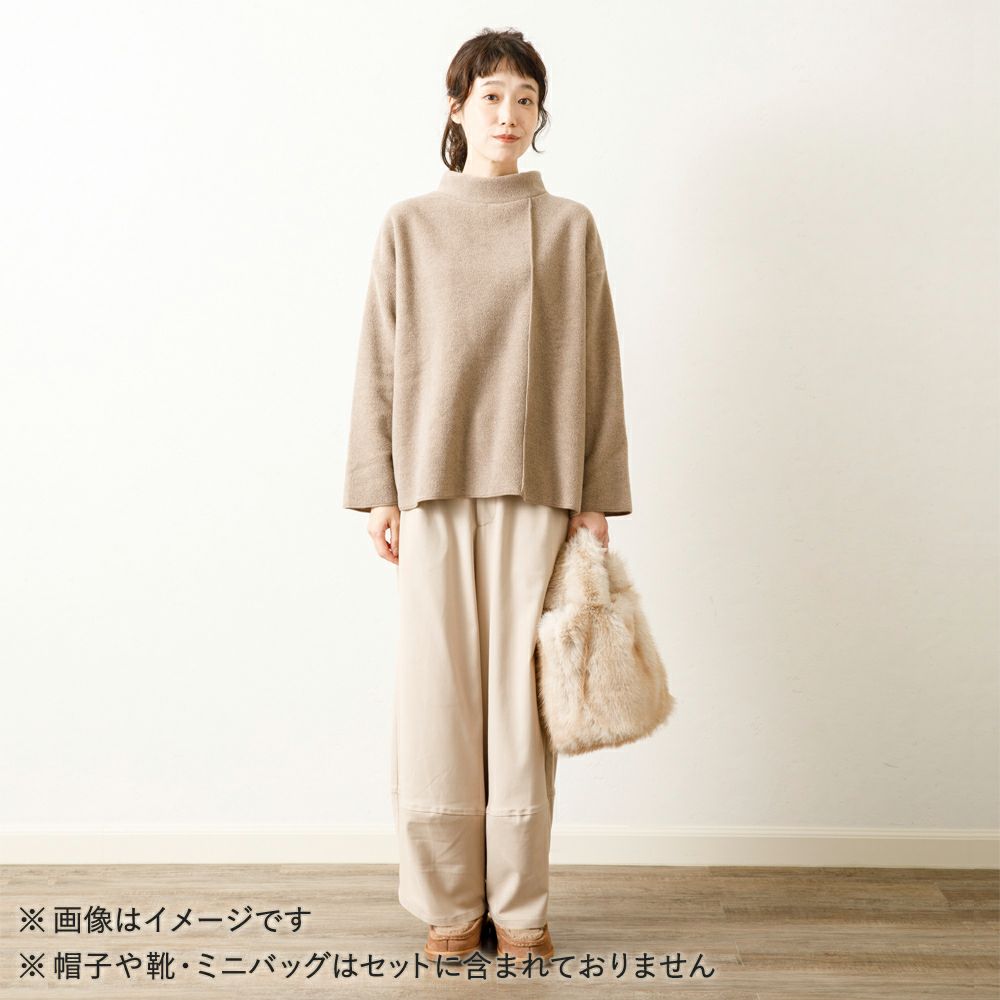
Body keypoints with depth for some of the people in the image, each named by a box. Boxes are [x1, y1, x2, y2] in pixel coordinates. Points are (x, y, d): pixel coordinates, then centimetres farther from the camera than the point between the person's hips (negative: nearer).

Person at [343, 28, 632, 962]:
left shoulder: (568, 227, 8)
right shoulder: (408, 226, 8)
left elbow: (595, 365, 6)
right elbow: (379, 363, 6)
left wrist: (595, 494, 2)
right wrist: (378, 491, 0)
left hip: (536, 487, 0)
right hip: (434, 485, 0)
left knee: (520, 686, 2)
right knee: (438, 687, 2)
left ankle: (520, 903, 15)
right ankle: (449, 903, 16)